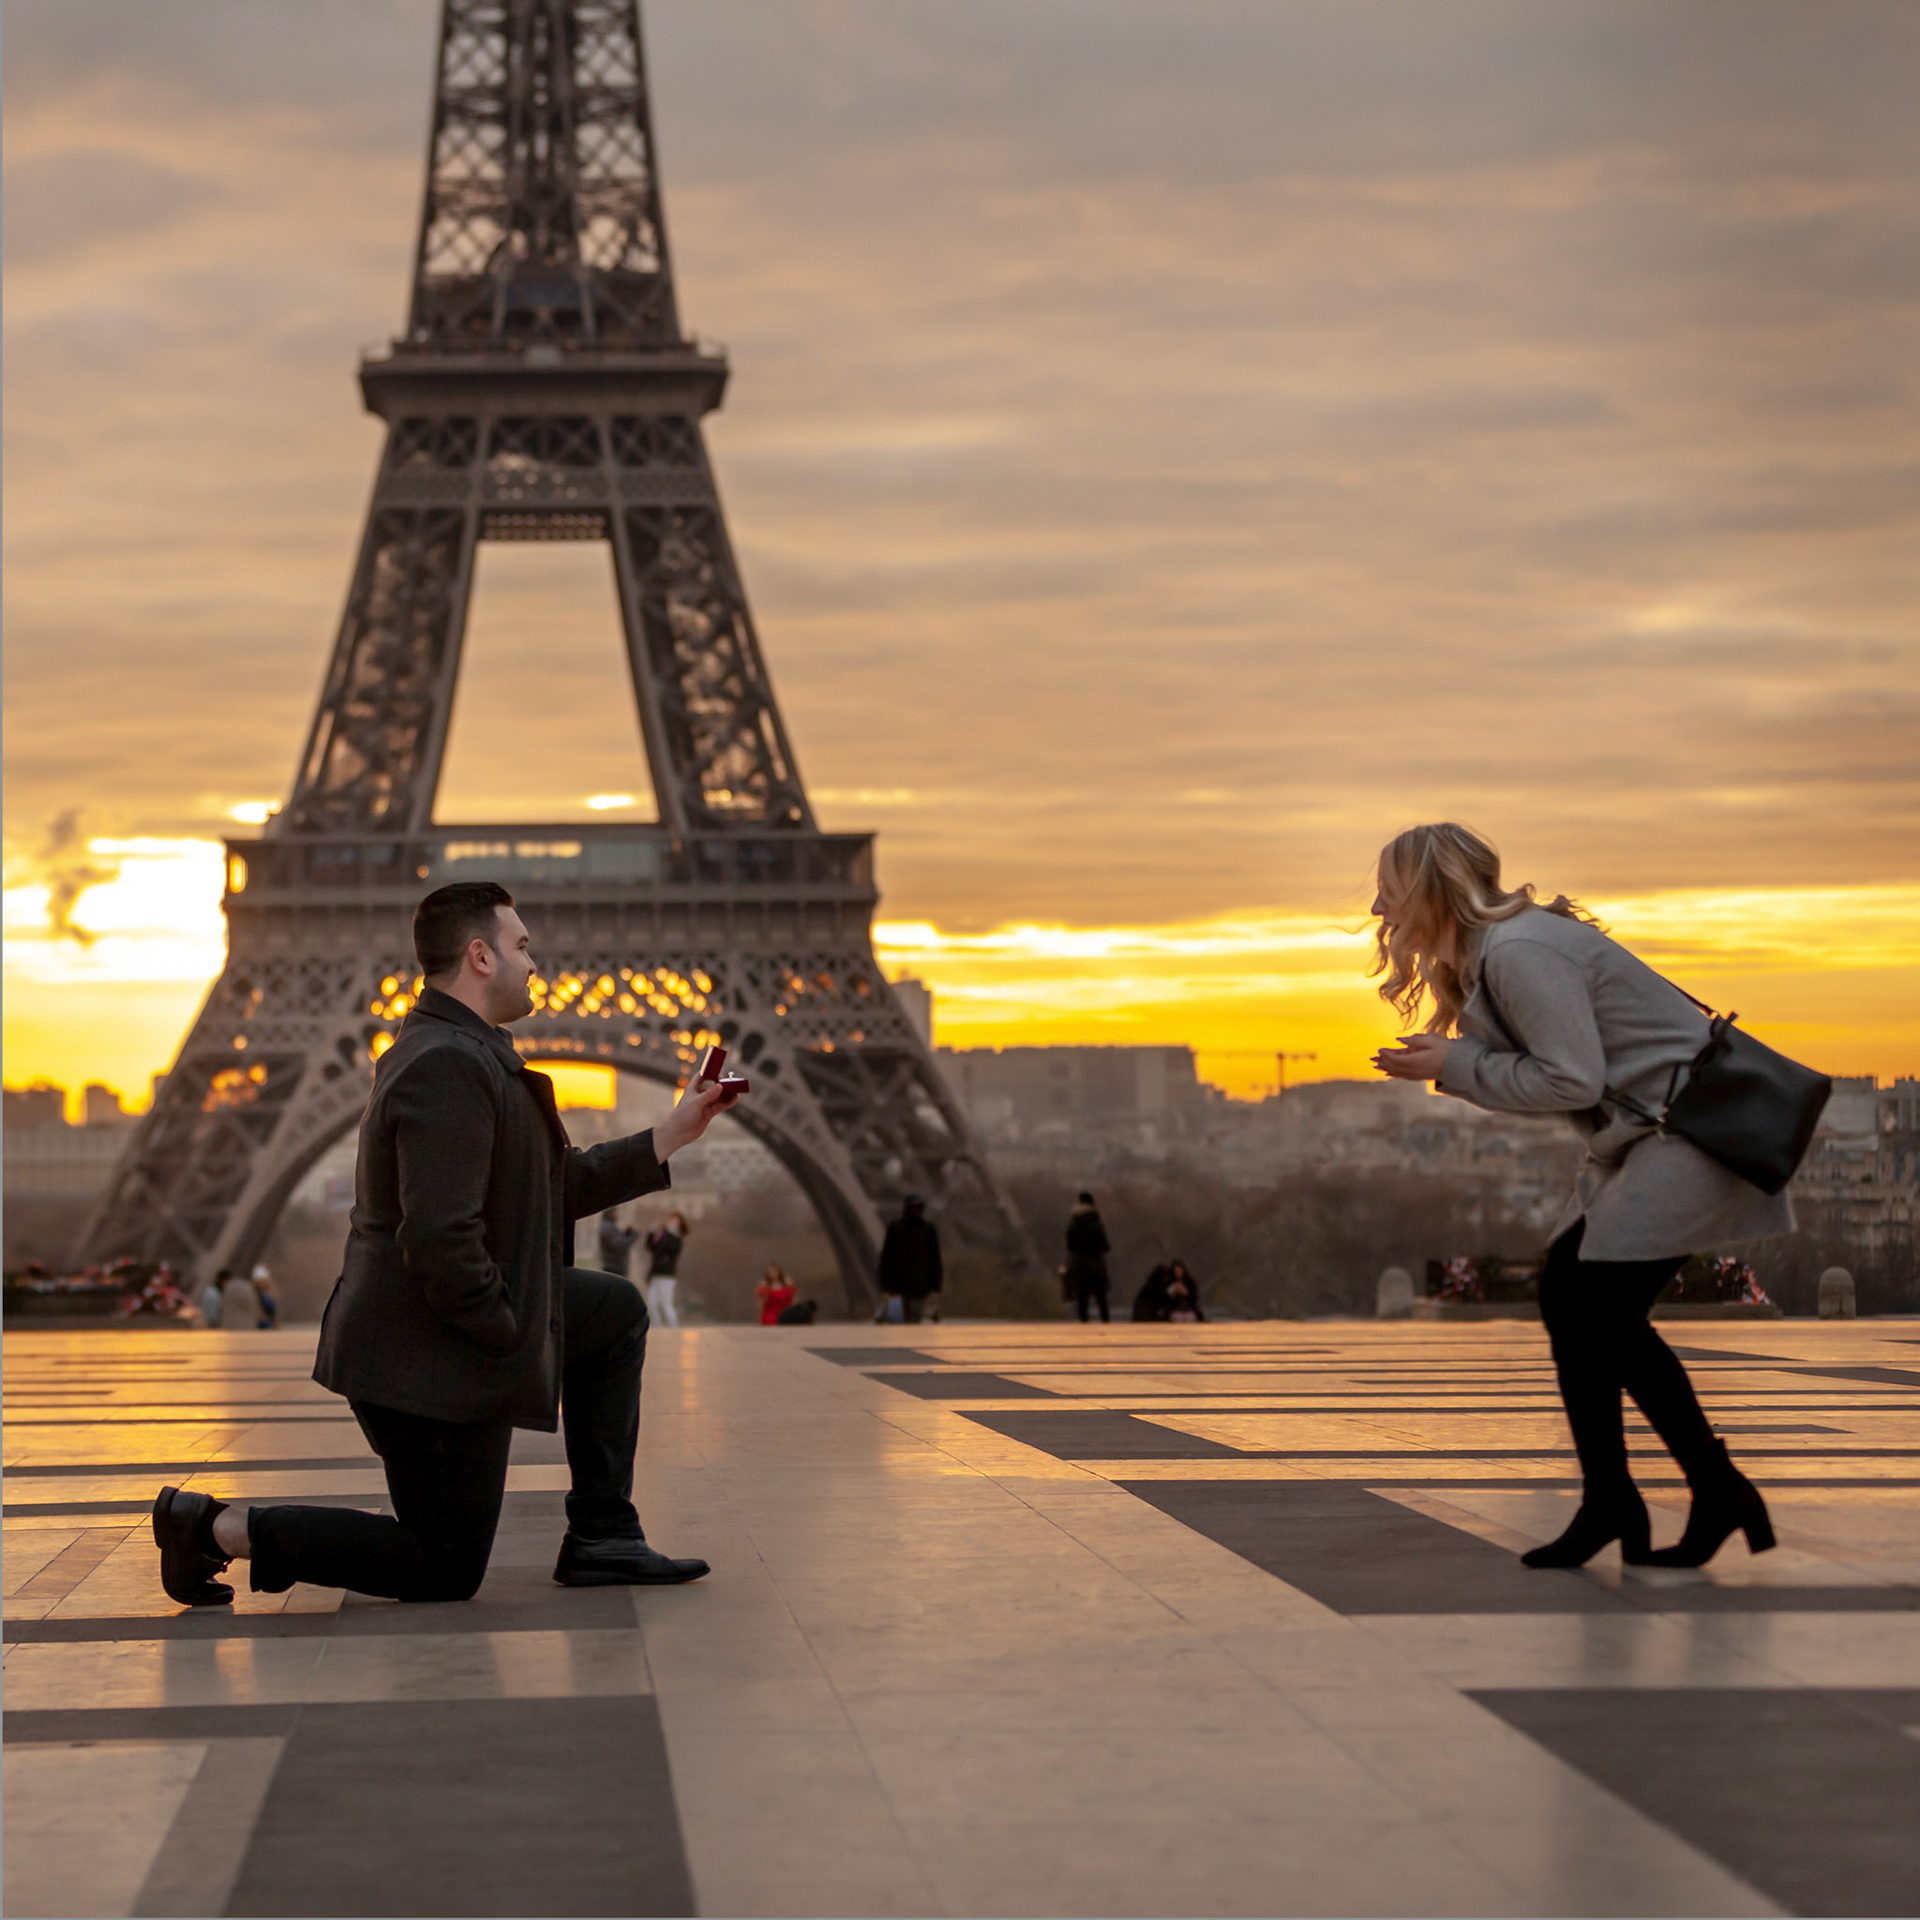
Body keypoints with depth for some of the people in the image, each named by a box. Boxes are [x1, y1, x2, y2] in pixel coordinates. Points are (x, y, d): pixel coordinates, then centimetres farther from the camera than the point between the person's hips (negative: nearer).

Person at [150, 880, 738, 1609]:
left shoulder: (469, 1056, 11)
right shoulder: (448, 1068, -24)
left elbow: (554, 1189, 18)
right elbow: (440, 1243, -32)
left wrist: (669, 1136, 18)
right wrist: (511, 1333, -18)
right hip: (428, 1360, -10)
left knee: (616, 1312, 20)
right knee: (445, 1570, 1)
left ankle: (600, 1537, 19)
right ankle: (222, 1528, 0)